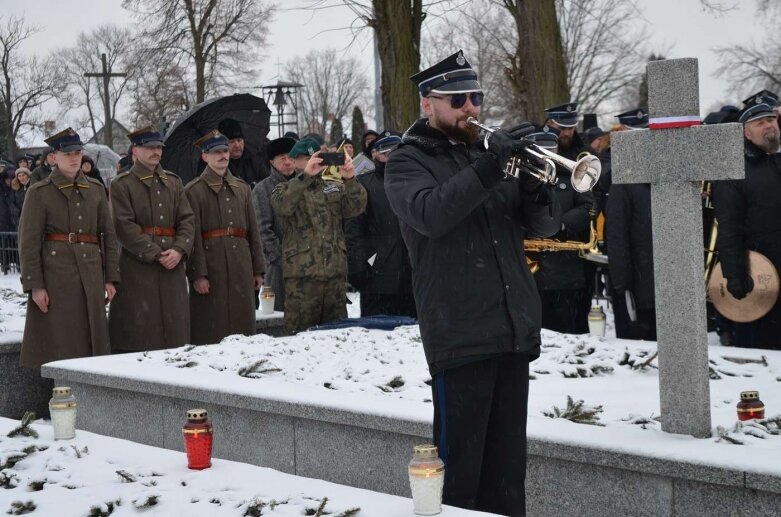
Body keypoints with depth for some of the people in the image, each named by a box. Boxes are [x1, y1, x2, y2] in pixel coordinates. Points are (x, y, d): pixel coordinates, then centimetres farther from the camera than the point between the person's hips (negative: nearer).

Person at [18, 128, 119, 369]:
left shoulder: (96, 189, 11)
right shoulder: (39, 192, -2)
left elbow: (108, 235, 11)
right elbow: (28, 242, -5)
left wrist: (110, 278, 5)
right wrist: (35, 285, -11)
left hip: (91, 275, 4)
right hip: (56, 274, -4)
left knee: (92, 338, 5)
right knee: (59, 343, -2)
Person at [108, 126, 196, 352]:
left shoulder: (174, 182, 16)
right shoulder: (121, 185, 1)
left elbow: (187, 220, 8)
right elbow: (125, 227, -9)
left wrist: (179, 250, -10)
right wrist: (156, 254, -15)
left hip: (173, 266, 5)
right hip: (138, 269, -5)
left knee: (174, 330, 5)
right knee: (138, 333, -4)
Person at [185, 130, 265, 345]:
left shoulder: (242, 188, 15)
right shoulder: (194, 191, -1)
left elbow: (253, 230, 15)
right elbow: (193, 235, -7)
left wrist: (258, 270, 11)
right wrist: (197, 274, -14)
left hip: (241, 266, 5)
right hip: (210, 263, -5)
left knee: (242, 323, 7)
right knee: (212, 329, -3)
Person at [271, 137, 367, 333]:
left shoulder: (335, 189, 18)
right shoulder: (286, 189, 9)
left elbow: (356, 207, 0)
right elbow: (281, 205, -15)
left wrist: (350, 180, -18)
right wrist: (305, 175, -26)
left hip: (336, 273, 4)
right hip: (302, 275, -4)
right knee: (301, 334, -6)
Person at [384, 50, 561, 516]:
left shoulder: (491, 153, 18)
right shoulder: (408, 162, 2)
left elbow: (547, 225, 12)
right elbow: (429, 214, -20)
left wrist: (534, 186, -9)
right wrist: (488, 166, -26)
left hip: (516, 329, 6)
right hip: (460, 335, -5)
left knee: (508, 461, 11)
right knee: (460, 464, -2)